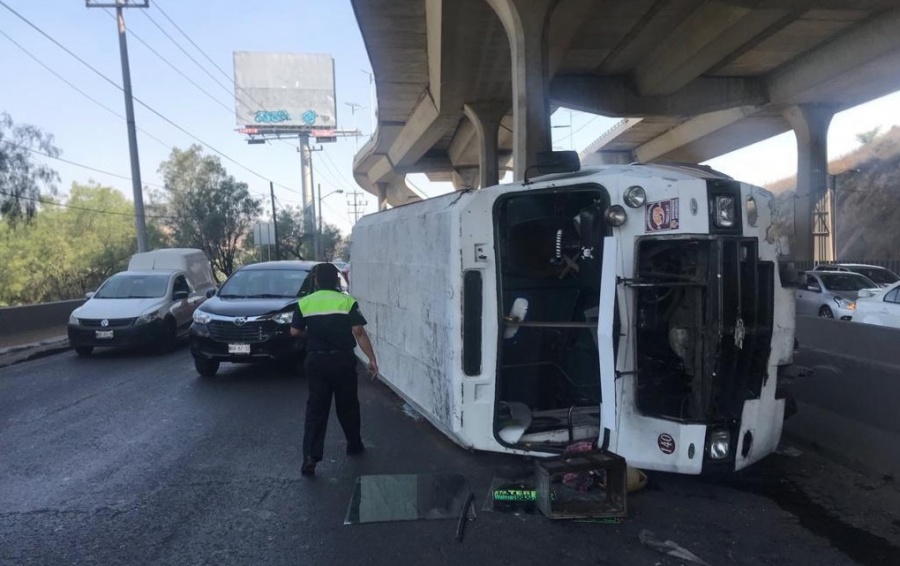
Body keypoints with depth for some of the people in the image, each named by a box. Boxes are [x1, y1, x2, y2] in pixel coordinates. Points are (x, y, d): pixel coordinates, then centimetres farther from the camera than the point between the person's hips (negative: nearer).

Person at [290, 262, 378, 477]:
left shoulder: (304, 303, 2)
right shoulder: (347, 302, -5)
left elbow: (295, 331, 3)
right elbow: (359, 332, -11)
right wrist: (372, 359, -9)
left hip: (316, 361, 1)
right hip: (343, 360, -1)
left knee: (316, 408, 4)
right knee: (347, 405, 15)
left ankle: (310, 456, -6)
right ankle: (354, 445, 31)